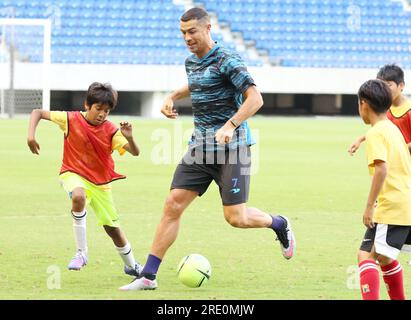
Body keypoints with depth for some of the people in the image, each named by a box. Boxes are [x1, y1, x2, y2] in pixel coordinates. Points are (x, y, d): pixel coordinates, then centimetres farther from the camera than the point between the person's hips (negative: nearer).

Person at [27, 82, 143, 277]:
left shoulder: (111, 131, -10)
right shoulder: (71, 120, -13)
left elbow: (135, 152, -17)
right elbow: (38, 113, -7)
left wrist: (129, 138, -38)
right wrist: (31, 134, -22)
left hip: (101, 182, 2)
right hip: (74, 174, -2)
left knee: (113, 228, 8)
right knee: (78, 196, -38)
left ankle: (131, 265, 36)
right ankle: (81, 253, -27)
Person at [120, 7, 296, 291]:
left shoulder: (227, 61, -13)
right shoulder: (191, 62, 12)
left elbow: (255, 99, -20)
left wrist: (230, 126, -32)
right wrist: (173, 97, 19)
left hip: (231, 149, -7)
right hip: (200, 147, 7)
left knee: (236, 218, -8)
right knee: (173, 205, -4)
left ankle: (280, 225, 25)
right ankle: (148, 276, -3)